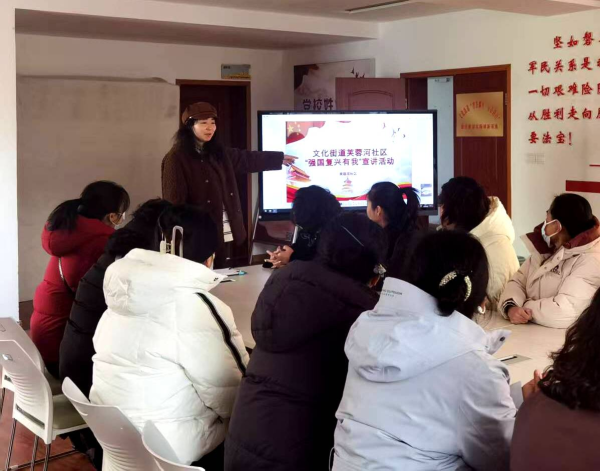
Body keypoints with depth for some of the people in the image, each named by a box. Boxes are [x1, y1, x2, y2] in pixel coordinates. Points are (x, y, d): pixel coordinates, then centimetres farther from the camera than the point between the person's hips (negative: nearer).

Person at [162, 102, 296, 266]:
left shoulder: (217, 153, 12)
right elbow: (174, 201, -16)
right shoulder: (177, 158, -12)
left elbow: (246, 159, 28)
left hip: (224, 234, 8)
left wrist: (280, 158, 36)